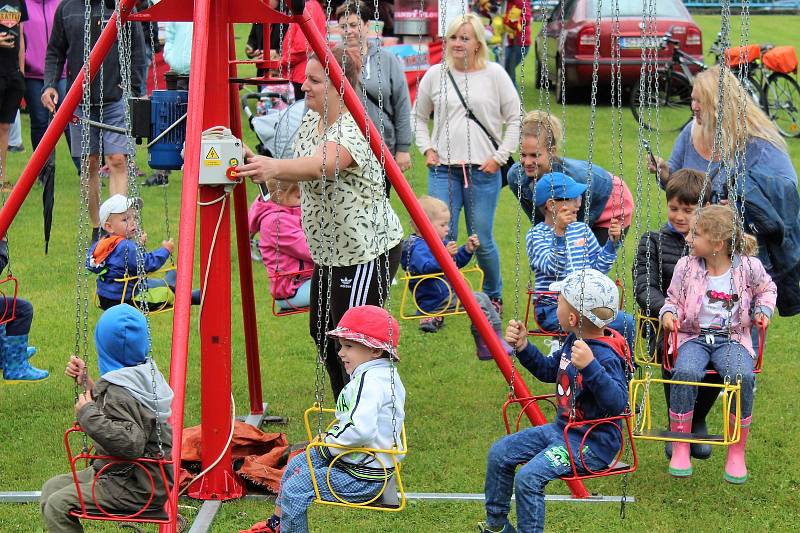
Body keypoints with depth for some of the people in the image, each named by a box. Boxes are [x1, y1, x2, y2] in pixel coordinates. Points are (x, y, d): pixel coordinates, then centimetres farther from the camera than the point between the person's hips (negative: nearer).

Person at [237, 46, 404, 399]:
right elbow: (299, 175, 11)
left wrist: (274, 166, -59)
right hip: (328, 251, 10)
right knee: (322, 333, 15)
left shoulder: (354, 129, -23)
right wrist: (262, 168, -8)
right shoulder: (310, 121, 6)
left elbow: (321, 165, -42)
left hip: (368, 250, -10)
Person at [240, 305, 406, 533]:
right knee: (297, 464, 23)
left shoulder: (370, 381, -24)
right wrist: (331, 437, 9)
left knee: (295, 489, -13)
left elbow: (360, 430, -37)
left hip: (362, 477, -11)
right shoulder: (387, 374, 9)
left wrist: (329, 442, -19)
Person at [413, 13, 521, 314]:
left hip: (483, 171, -1)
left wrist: (500, 156, -2)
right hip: (443, 170, 2)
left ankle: (493, 298, 25)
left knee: (482, 241, 3)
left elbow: (515, 118, 4)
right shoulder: (435, 75, 6)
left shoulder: (494, 75, 0)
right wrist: (427, 149, 6)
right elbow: (418, 116, 18)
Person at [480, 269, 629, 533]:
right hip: (561, 429, 10)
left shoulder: (606, 356, -25)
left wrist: (590, 367, -47)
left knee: (528, 477, -26)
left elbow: (618, 403, -35)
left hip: (593, 443, -10)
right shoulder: (574, 341, 4)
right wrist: (523, 347, 5)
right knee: (499, 453, 9)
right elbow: (549, 371, 21)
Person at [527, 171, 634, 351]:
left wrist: (612, 242, 2)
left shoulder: (582, 229, 13)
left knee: (626, 322, -14)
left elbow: (598, 267, 15)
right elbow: (552, 268, -19)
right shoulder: (536, 235, -3)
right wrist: (559, 234, -28)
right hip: (553, 309, -6)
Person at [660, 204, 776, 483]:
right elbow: (674, 299, 12)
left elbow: (767, 288, 21)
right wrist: (669, 313, -9)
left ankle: (737, 452, -15)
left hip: (731, 337, 0)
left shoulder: (748, 267, 0)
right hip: (693, 336, 0)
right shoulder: (686, 266, 0)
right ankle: (680, 449, -18)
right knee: (685, 372, -34)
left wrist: (763, 310, 4)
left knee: (743, 376, -32)